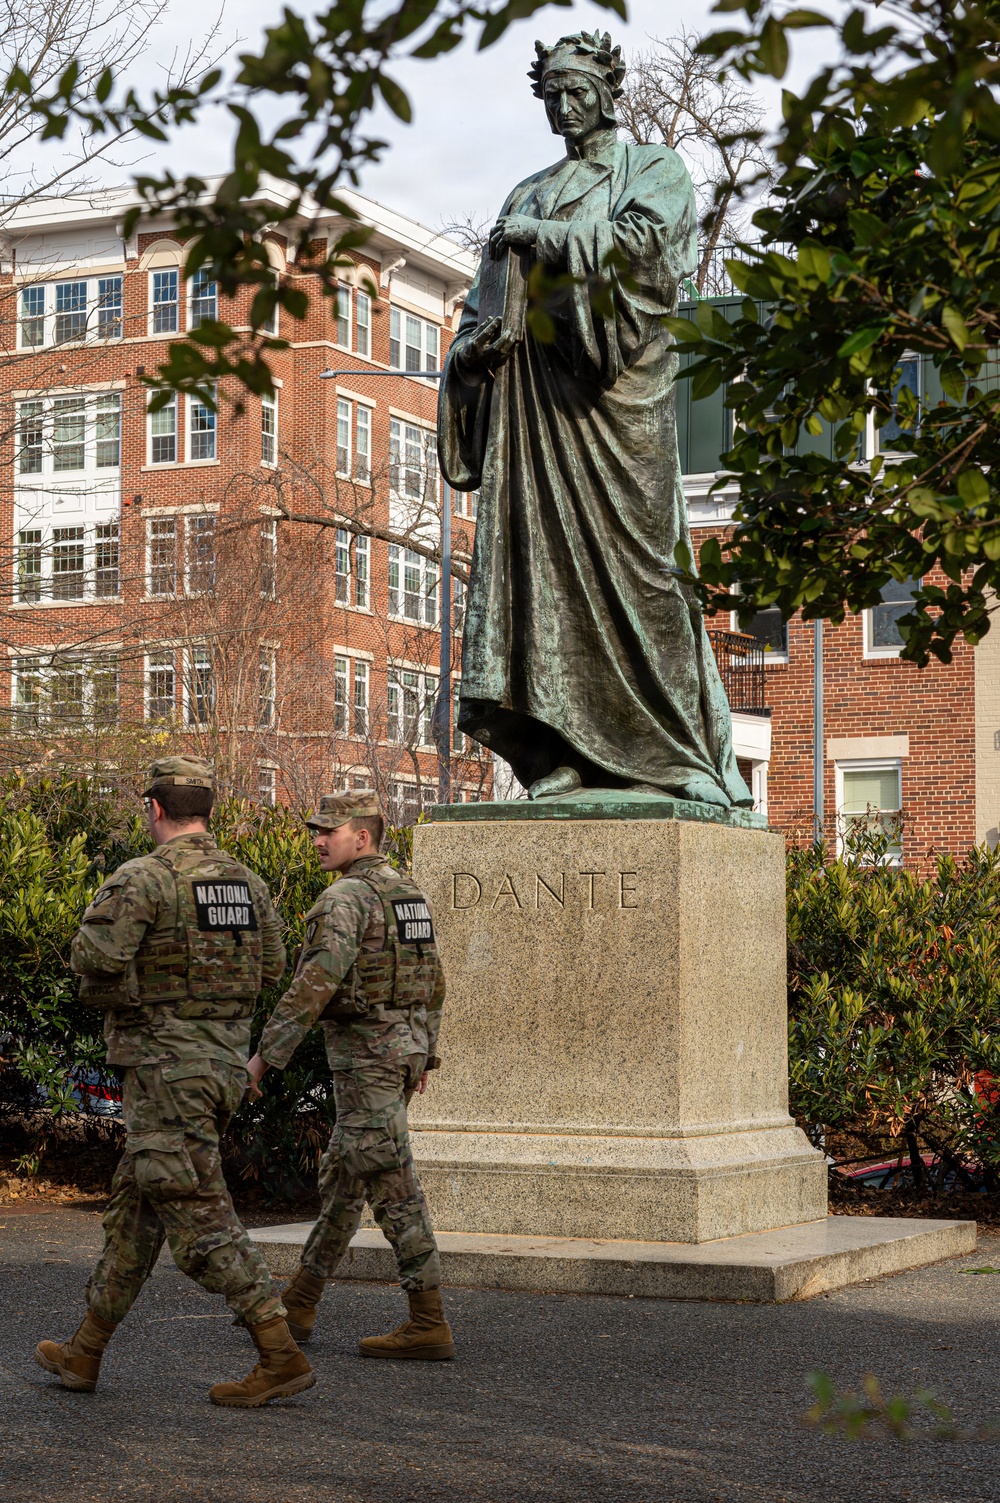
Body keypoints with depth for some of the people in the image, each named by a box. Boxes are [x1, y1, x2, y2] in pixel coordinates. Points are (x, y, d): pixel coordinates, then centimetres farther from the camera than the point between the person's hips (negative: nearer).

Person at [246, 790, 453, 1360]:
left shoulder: (346, 898, -16)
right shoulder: (410, 894, 13)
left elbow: (315, 984, -25)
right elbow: (434, 982, 19)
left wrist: (266, 1055, -22)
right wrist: (424, 1055, 26)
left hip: (365, 1051, -9)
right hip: (405, 1045, 9)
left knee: (392, 1186, -7)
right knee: (342, 1179, 16)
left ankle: (430, 1325, -6)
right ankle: (298, 1306, 25)